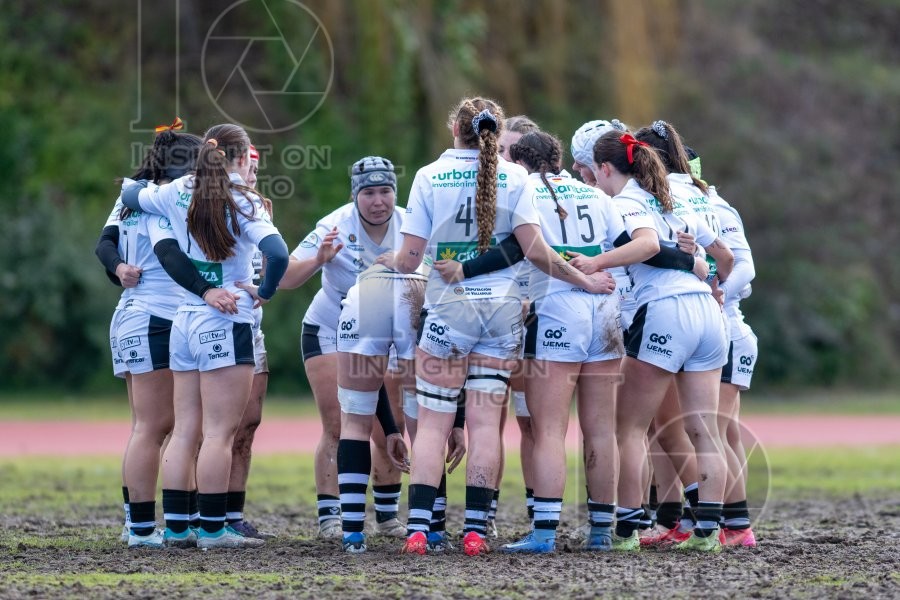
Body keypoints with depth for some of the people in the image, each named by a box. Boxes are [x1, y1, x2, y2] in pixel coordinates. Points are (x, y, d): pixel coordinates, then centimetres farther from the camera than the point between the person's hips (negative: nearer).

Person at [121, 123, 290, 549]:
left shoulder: (179, 193, 5)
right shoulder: (242, 203, -11)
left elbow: (130, 195, 23)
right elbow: (277, 253, -25)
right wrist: (266, 291, -9)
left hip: (184, 321, 6)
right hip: (227, 324, -6)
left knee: (185, 431, 9)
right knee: (220, 432, -4)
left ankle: (176, 527, 11)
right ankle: (212, 530, -4)